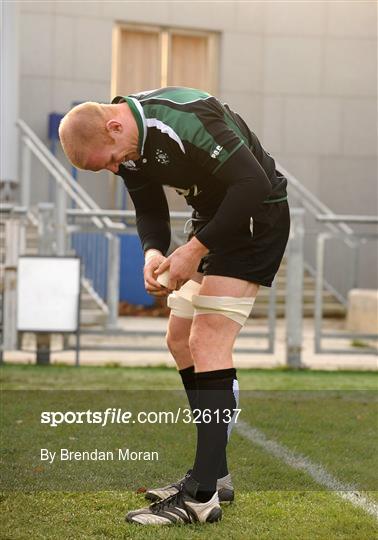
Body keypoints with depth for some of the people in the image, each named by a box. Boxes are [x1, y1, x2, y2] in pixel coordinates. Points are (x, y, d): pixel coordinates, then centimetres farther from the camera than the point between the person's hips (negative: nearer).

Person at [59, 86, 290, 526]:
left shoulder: (187, 120, -30)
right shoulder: (126, 147, -2)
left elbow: (254, 183, -30)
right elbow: (150, 210, 9)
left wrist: (195, 250, -24)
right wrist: (153, 252, -13)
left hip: (255, 213, -10)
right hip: (212, 217, 10)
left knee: (208, 342, -18)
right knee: (180, 341, 11)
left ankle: (201, 496, -19)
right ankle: (214, 474, 21)